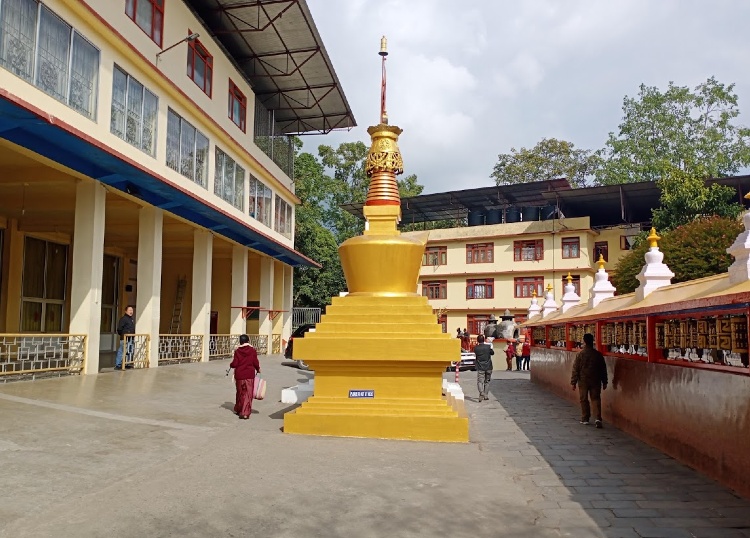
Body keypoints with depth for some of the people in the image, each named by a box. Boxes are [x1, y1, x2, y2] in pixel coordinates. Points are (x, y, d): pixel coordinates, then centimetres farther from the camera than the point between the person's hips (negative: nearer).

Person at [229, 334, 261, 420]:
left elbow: (234, 364, -6)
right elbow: (255, 363, -5)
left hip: (239, 375, 2)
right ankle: (245, 413, -7)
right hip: (250, 375, -2)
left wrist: (231, 365, 16)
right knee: (248, 394, 0)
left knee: (240, 393, 18)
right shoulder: (252, 350, -5)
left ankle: (238, 410, 32)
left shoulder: (237, 351, -4)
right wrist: (258, 369, 15)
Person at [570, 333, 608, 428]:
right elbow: (603, 369, 5)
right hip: (595, 381, 2)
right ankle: (598, 418, -8)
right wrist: (604, 382, 15)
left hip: (583, 381, -2)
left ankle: (585, 419, 17)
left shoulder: (580, 354, -10)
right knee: (596, 399, 7)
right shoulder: (598, 354, -2)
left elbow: (575, 369, -8)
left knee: (584, 400, 10)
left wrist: (573, 382, -1)